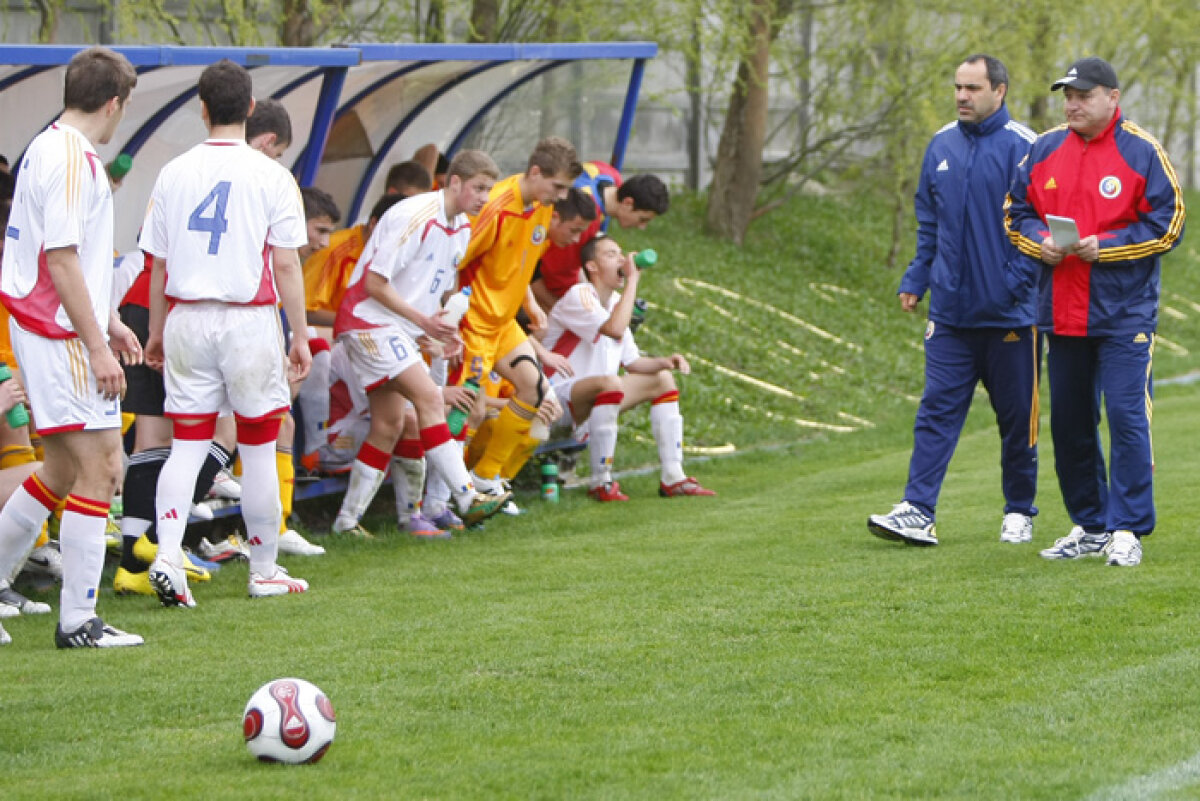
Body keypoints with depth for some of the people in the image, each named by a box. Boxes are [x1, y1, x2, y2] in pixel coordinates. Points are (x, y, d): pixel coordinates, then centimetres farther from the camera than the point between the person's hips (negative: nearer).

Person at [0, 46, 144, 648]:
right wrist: (97, 347, -20)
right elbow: (61, 263, -21)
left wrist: (109, 323, 27)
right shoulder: (71, 161, -17)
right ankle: (78, 621, -7)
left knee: (63, 471, 17)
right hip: (61, 336, -10)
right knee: (99, 468, -8)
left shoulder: (50, 150, 15)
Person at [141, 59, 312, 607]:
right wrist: (300, 334, 0)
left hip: (186, 318, 3)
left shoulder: (174, 174, 4)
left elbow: (157, 265, 7)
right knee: (258, 449, 7)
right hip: (248, 320, -2)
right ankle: (264, 571, 15)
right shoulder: (271, 177, -5)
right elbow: (286, 264, -6)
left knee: (187, 446, 4)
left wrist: (156, 333, 17)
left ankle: (167, 554, -15)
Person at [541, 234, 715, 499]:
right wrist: (632, 279, -25)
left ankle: (673, 479, 3)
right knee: (610, 383, -37)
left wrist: (663, 362, -5)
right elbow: (615, 329, -33)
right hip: (558, 395, -10)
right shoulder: (578, 296, -16)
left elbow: (632, 361, 15)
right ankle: (600, 483, -29)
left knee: (662, 379, 11)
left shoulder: (615, 302, 13)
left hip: (596, 398, 10)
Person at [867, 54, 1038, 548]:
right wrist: (915, 281, 11)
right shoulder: (941, 147, 10)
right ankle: (917, 511, -8)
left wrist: (1020, 285, -16)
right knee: (937, 409, -3)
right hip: (950, 311, 4)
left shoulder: (1023, 148, -8)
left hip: (1009, 314, -4)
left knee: (1016, 415, 7)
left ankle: (1019, 512, 20)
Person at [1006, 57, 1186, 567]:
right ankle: (1090, 526, 22)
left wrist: (1104, 247, -16)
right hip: (1061, 311, 5)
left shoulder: (1142, 152, -5)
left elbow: (1168, 224, -7)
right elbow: (1017, 212, 16)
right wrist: (1039, 242, -5)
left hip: (1124, 313, -5)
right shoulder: (1044, 150, 9)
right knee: (1069, 423, 10)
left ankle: (1127, 530, -5)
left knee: (1127, 417, -10)